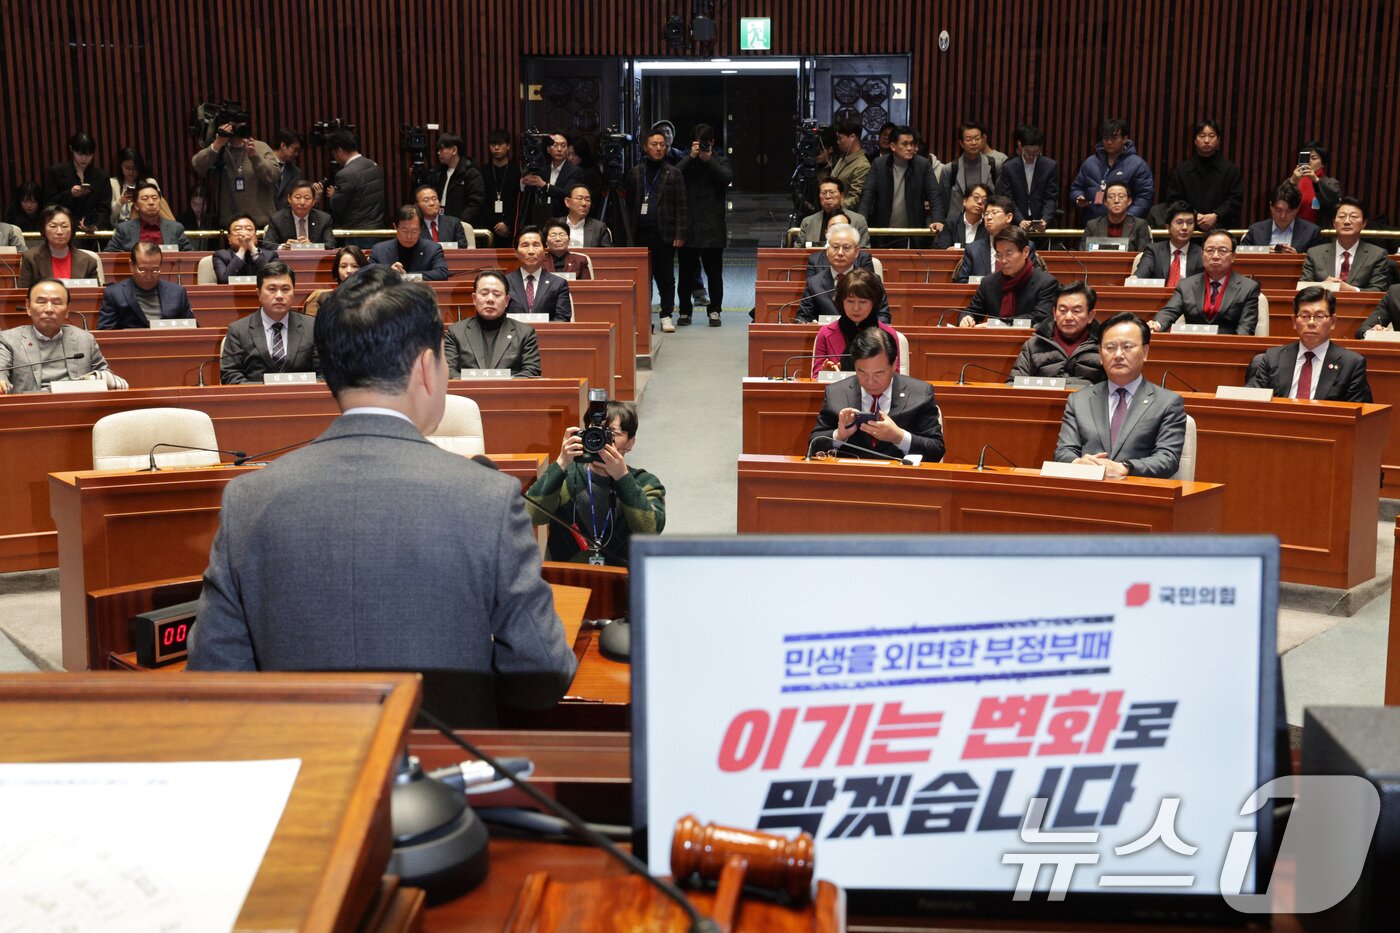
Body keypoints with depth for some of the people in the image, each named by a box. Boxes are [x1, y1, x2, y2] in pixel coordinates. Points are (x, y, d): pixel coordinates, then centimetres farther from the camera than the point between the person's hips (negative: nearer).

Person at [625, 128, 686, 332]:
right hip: (641, 234, 1)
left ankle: (666, 316, 9)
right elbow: (629, 204, 10)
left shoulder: (674, 174, 7)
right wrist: (629, 233, 2)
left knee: (665, 277, 2)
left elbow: (681, 207, 3)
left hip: (665, 234, -1)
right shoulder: (634, 173, 11)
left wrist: (680, 234, -5)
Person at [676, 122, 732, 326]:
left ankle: (714, 311, 7)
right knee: (686, 271, 4)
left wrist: (709, 160, -17)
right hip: (687, 224, 1)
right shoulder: (687, 160, 9)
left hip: (712, 225, -1)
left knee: (714, 271, 1)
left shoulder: (719, 160, 9)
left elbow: (727, 177, -10)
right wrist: (691, 157, -14)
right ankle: (685, 311, 12)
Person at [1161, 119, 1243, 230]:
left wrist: (1216, 216, -11)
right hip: (1189, 228, 0)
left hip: (1221, 229, 0)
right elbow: (1173, 200, 5)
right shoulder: (1180, 171, 10)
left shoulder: (1231, 169, 9)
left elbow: (1235, 200, 4)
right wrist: (1194, 217, -9)